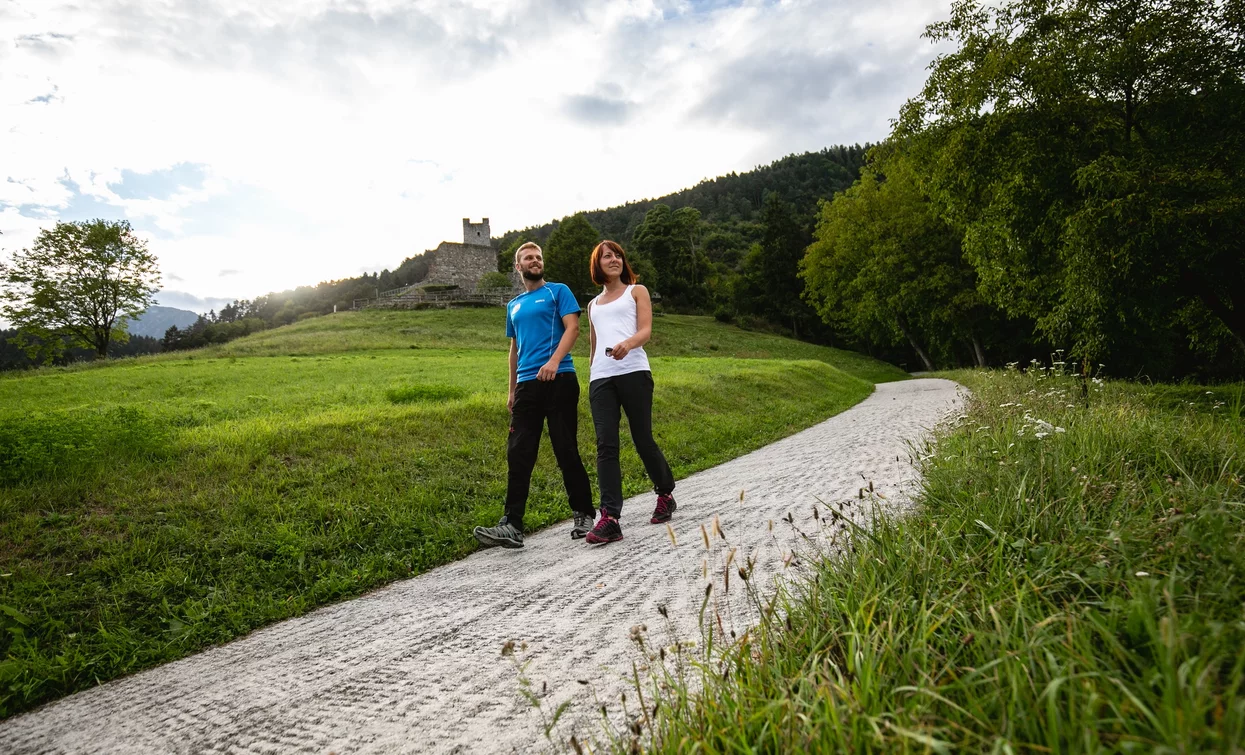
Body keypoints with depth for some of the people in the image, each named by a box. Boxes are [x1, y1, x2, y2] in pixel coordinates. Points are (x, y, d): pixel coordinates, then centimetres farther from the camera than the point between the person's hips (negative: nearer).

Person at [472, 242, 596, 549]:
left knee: (566, 451, -1)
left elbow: (572, 328, -6)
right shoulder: (514, 305, 23)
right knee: (518, 455, -2)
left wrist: (554, 361, -22)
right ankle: (512, 526, -2)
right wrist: (512, 390, 21)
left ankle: (584, 515, 12)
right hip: (527, 384, 5)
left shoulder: (558, 291, 7)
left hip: (559, 379, -5)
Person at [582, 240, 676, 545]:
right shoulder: (593, 305, 26)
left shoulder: (637, 291, 14)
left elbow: (646, 330, -1)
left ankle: (666, 495, 23)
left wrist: (628, 344, -23)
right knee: (605, 446, -9)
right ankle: (609, 519, -13)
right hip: (600, 378, 3)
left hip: (633, 372, -3)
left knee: (643, 439, -1)